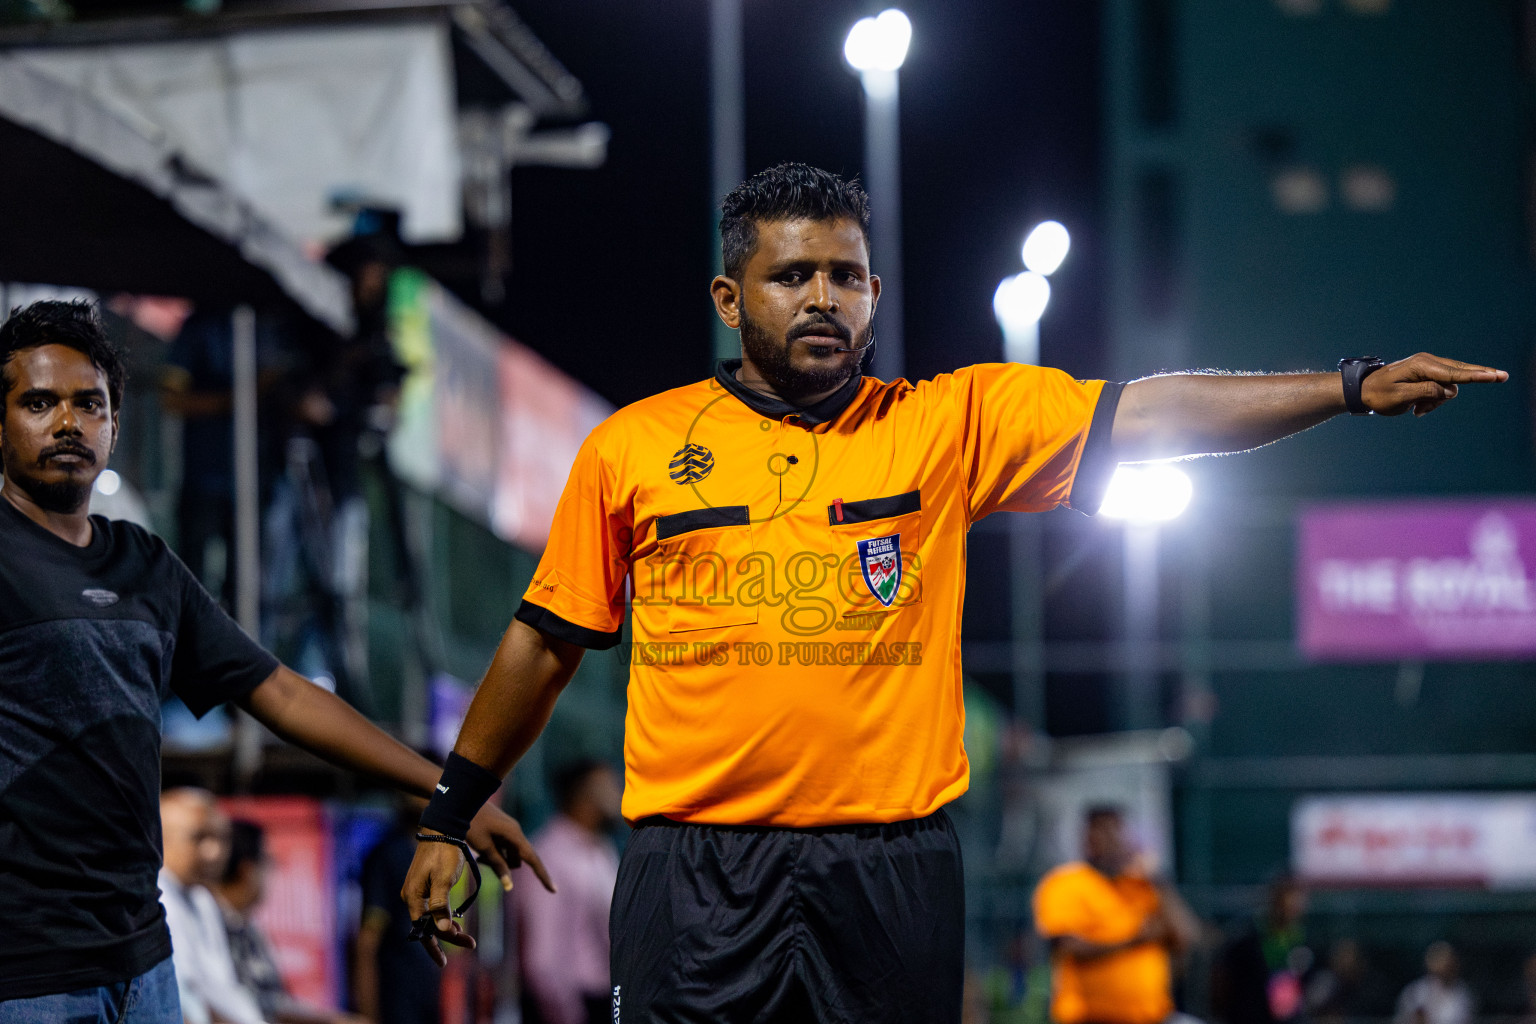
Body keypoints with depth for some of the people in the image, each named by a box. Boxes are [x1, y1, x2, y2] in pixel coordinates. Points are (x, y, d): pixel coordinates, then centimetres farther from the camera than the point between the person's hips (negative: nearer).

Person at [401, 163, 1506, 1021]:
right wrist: (449, 817, 16)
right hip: (696, 878, 0)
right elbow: (547, 641, 15)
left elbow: (1146, 413, 0)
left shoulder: (951, 423, 7)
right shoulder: (631, 448, 7)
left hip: (894, 878, 1)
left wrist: (1352, 387, -8)